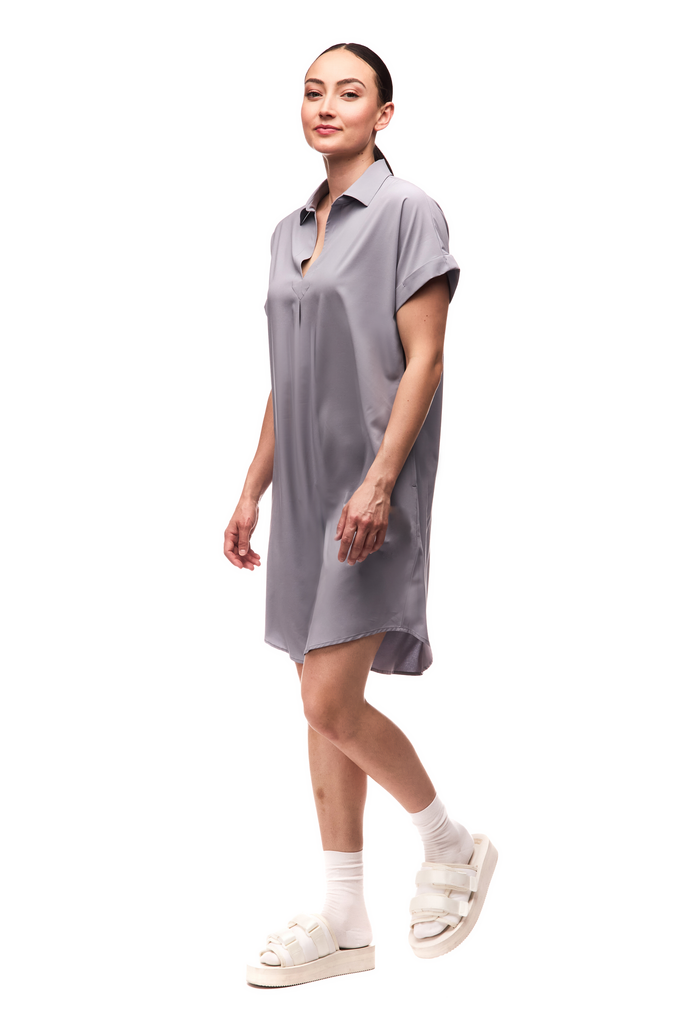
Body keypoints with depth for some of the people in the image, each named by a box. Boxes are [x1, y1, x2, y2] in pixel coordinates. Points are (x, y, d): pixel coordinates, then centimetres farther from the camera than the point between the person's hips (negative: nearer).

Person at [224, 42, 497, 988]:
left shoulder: (406, 211, -6)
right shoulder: (291, 232, 15)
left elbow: (423, 360, -13)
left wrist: (378, 481, -21)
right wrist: (253, 490, 15)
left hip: (369, 489, -7)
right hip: (307, 488, 8)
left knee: (333, 704, -12)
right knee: (323, 705, 8)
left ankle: (454, 847, 12)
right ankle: (344, 922, 15)